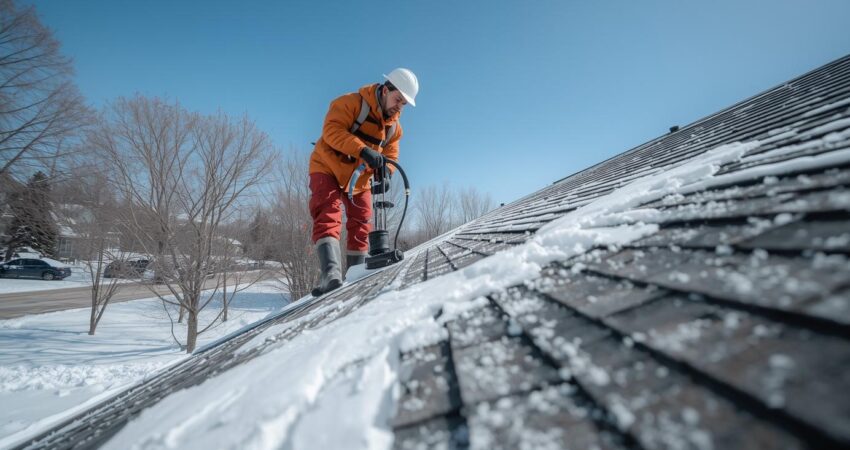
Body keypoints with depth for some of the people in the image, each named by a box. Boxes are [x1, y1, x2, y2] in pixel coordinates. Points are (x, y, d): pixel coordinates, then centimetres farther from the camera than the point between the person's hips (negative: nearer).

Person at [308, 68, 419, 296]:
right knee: (329, 216, -23)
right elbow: (332, 130, -28)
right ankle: (331, 273, -36)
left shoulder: (394, 127, 5)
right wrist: (363, 150, -42)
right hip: (328, 168, -6)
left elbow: (390, 155, 7)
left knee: (361, 226, 5)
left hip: (359, 179, 6)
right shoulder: (351, 103, -16)